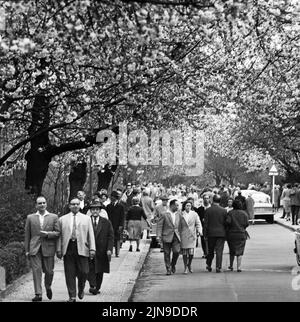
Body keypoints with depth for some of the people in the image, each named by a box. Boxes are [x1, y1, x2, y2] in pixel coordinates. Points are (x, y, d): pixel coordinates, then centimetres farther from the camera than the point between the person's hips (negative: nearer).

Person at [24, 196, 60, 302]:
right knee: (36, 270, -7)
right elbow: (27, 235, 10)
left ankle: (48, 287, 32)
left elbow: (58, 233, 4)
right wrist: (27, 250, 4)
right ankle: (38, 294, -6)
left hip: (48, 248, 0)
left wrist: (47, 234, -13)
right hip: (35, 248, 0)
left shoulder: (53, 217, 7)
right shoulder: (30, 218, 10)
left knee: (49, 271, 4)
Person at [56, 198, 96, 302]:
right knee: (70, 274, -1)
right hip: (68, 247, 0)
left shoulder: (86, 218, 14)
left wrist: (92, 248, -2)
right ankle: (72, 296, 4)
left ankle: (81, 289, 23)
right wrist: (59, 249, 2)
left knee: (83, 272, -5)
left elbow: (90, 234, 8)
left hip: (81, 248, 0)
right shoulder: (62, 219, 14)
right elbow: (59, 235, 11)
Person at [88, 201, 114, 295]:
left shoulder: (106, 222, 5)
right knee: (90, 269, -10)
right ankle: (92, 286, -13)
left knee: (100, 271, 6)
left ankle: (97, 288, 15)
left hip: (102, 251, 1)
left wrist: (109, 249, -7)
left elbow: (110, 237, 3)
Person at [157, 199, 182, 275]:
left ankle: (173, 265, 14)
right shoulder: (165, 215, -3)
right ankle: (168, 269, 13)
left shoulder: (179, 214, 9)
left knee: (176, 251, -11)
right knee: (167, 253, 2)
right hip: (167, 236, -2)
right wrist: (159, 236, -10)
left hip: (176, 236, 2)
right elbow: (159, 225, -4)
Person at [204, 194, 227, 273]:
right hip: (221, 233, 0)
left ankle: (208, 265, 20)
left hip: (211, 233, 1)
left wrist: (205, 234, 3)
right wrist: (226, 233, 11)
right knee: (219, 251, 0)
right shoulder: (223, 211, -3)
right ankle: (218, 267, -5)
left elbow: (205, 223, -3)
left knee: (210, 250, 15)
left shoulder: (208, 210, -4)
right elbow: (226, 223, 1)